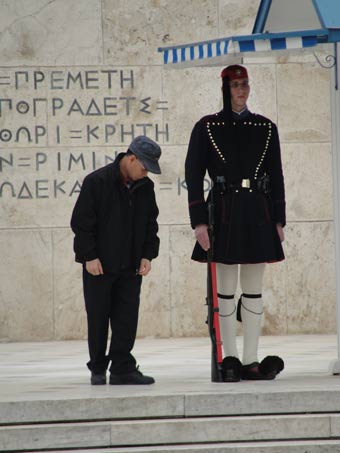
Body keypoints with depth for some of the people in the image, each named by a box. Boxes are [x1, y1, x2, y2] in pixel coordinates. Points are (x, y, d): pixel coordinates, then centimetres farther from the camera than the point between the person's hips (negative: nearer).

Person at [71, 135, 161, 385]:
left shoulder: (145, 187, 5)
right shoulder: (97, 182, -11)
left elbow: (150, 224, 14)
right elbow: (81, 222, -10)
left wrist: (147, 255, 2)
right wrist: (90, 256, -14)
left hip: (131, 266, 4)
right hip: (99, 265, -4)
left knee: (127, 318, 0)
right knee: (98, 318, 4)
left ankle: (122, 369, 4)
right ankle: (98, 369, 14)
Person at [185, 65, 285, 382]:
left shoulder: (266, 128, 9)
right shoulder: (206, 128, 1)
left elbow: (276, 177, 11)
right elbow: (194, 175, -2)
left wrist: (278, 221, 5)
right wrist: (199, 221, -9)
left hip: (258, 218, 3)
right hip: (224, 216, -3)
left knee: (254, 290, 4)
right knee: (225, 290, 1)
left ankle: (251, 361, 7)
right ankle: (230, 360, 7)